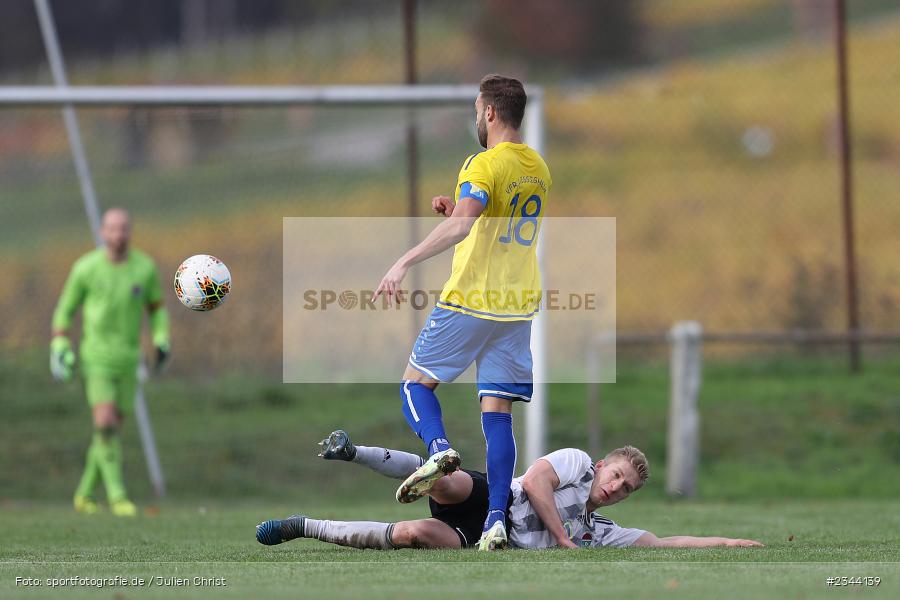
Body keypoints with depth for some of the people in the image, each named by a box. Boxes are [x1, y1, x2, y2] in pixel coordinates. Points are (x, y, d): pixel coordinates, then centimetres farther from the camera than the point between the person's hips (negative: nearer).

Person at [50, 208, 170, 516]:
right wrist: (59, 346, -4)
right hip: (95, 356, -3)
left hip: (128, 359, 4)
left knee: (111, 429, 7)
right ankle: (117, 496, -14)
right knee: (105, 424, -18)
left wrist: (161, 341, 1)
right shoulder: (86, 268, -8)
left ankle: (85, 493, 23)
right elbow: (66, 308, 4)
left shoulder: (145, 268, -1)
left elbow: (156, 306, 14)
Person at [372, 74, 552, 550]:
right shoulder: (538, 169, 14)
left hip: (468, 303, -6)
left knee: (416, 382, 9)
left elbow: (461, 225, -28)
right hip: (520, 306, 6)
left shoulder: (484, 165, -11)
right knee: (497, 412, 4)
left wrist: (405, 262, -34)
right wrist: (456, 209, 17)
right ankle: (496, 521, -6)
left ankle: (438, 448, -19)